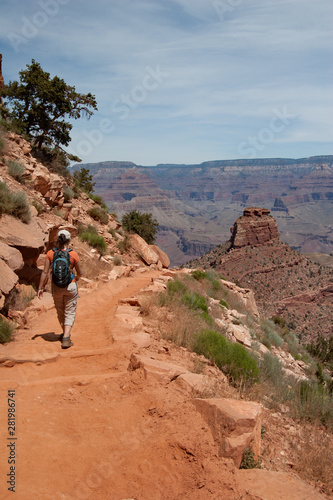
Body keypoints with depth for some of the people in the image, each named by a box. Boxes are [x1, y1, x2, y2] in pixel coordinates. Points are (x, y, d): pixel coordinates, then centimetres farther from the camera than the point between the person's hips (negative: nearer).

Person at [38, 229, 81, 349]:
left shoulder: (50, 253, -8)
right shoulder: (73, 254, -12)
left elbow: (45, 272, -8)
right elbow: (79, 272, -1)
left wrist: (40, 287, 1)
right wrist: (77, 278, 21)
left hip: (56, 287, 2)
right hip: (70, 286, -2)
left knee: (60, 312, 22)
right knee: (70, 313, 7)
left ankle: (65, 334, 40)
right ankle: (66, 339, -6)